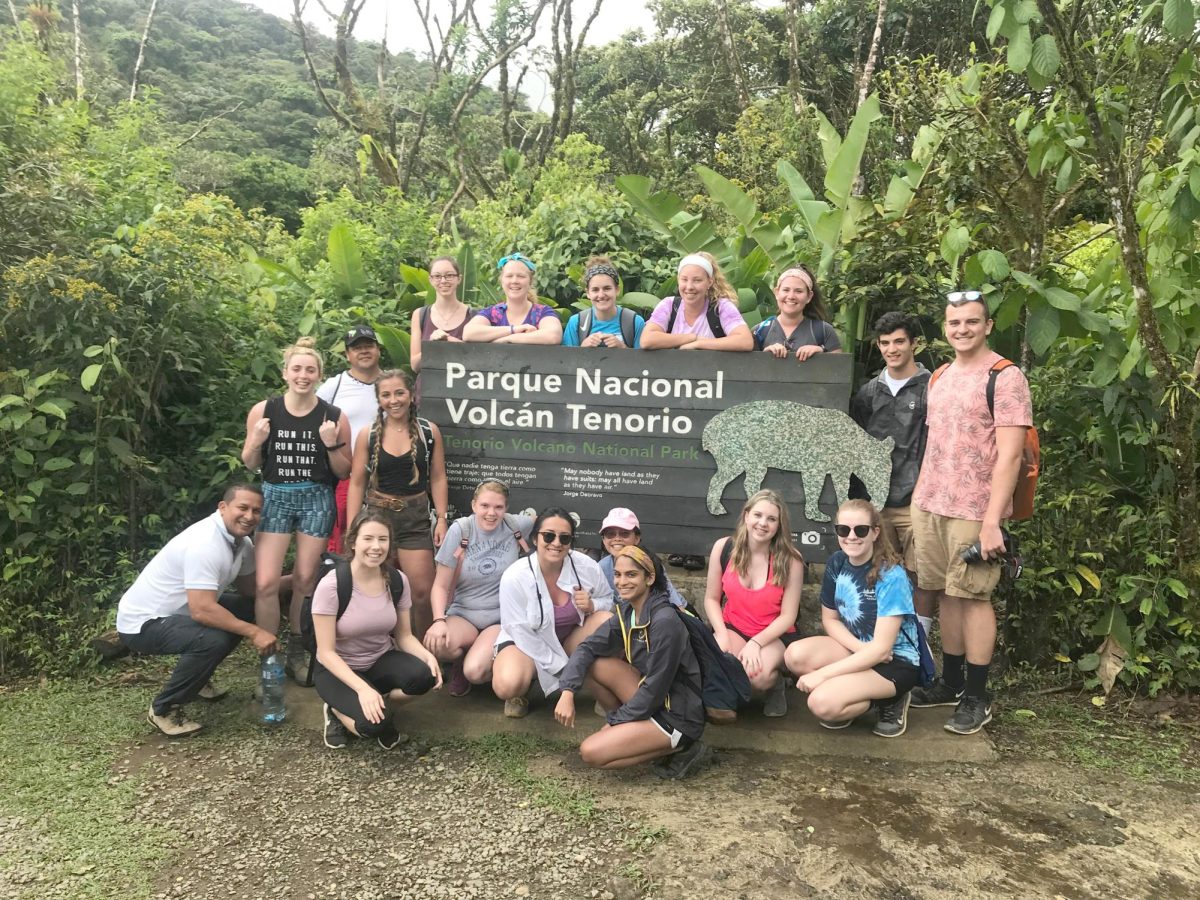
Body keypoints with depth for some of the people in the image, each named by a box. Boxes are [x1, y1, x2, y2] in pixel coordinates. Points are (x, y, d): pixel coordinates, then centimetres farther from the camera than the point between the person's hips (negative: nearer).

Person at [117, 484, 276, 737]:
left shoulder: (241, 541, 0)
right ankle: (163, 709, -7)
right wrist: (253, 632, -30)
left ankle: (195, 677, 22)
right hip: (143, 622, -10)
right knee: (214, 639, -31)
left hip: (177, 611, 10)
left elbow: (252, 589, 8)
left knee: (249, 609, 8)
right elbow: (202, 611, -36)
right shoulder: (205, 543, -30)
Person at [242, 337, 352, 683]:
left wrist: (331, 446, -15)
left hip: (316, 499, 0)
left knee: (305, 581, 7)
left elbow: (344, 472, 2)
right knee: (266, 583, -7)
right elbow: (250, 465, 7)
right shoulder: (263, 411, -2)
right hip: (274, 497, 0)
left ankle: (297, 653, 25)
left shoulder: (334, 417, -4)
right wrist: (256, 442, -13)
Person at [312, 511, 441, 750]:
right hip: (337, 669, -4)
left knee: (424, 676, -28)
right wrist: (362, 688, -32)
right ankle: (338, 711, 5)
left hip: (381, 660, 4)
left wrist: (428, 656, -22)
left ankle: (379, 704, 2)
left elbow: (404, 636, 0)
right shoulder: (331, 585, -21)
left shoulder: (398, 581, -8)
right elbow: (326, 652, -20)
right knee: (372, 724, -30)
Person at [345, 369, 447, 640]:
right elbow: (356, 483, 2)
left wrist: (442, 519, -4)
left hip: (416, 518, 0)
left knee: (423, 592, -3)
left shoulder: (429, 431, -1)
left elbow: (438, 479, 3)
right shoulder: (368, 434, -1)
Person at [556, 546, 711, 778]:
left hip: (678, 717, -8)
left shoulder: (664, 621, -24)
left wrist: (614, 722, -11)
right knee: (595, 665, -3)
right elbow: (588, 647, -1)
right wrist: (568, 692, -16)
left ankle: (680, 748, -4)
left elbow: (655, 688, -22)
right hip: (650, 702, 8)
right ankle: (625, 728, 8)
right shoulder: (626, 611, 1)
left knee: (591, 752, -15)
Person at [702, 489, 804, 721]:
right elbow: (711, 598, 1)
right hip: (734, 629, 1)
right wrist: (722, 634, -16)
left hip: (774, 635, -1)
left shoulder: (790, 559, -13)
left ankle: (776, 686, 8)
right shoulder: (723, 548, -8)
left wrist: (757, 643, -23)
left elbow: (788, 616, -10)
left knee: (758, 675, -33)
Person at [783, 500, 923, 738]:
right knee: (796, 655, -23)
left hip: (896, 660, -6)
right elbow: (830, 619, 6)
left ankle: (888, 701, -1)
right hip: (855, 648, 6)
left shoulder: (891, 576, -23)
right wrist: (860, 648, -15)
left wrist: (822, 673, -25)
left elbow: (881, 648, -24)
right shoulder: (836, 563, -5)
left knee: (822, 703, -28)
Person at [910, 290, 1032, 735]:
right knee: (946, 594, 11)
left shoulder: (1005, 377, -8)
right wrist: (920, 499, 13)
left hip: (973, 510, -6)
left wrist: (992, 521, -18)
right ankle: (951, 682, 24)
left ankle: (977, 698, 12)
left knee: (974, 596, 0)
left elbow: (1009, 455, -13)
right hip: (929, 505, 6)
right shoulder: (940, 377, 14)